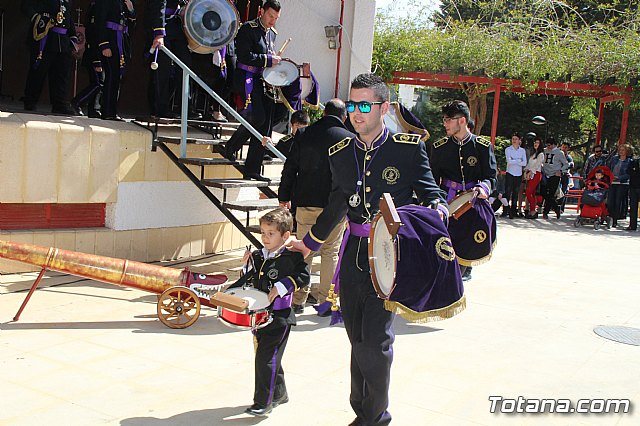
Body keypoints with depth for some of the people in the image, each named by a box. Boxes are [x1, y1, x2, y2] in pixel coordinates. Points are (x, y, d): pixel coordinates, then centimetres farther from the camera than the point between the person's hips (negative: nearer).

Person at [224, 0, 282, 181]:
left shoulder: (272, 33, 18)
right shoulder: (248, 29, -6)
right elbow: (244, 56, -16)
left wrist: (276, 62, 10)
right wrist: (268, 60, -17)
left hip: (265, 81, 8)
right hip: (248, 78, -8)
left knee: (265, 126, 1)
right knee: (257, 117, -23)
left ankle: (252, 170, 6)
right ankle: (231, 147, 1)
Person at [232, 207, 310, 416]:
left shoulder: (292, 257, -10)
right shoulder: (258, 256, 9)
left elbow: (303, 277, -16)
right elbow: (250, 282, 16)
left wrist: (280, 287, -23)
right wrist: (248, 266, -2)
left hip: (279, 317, -7)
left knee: (266, 358, -10)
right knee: (270, 357, 18)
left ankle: (263, 402, 1)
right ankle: (279, 393, 35)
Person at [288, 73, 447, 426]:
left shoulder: (409, 147, -4)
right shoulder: (340, 153, 10)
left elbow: (429, 191, 2)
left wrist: (437, 209, -22)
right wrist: (309, 243, 29)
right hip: (354, 251, 5)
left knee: (375, 338, -8)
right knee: (357, 337, 11)